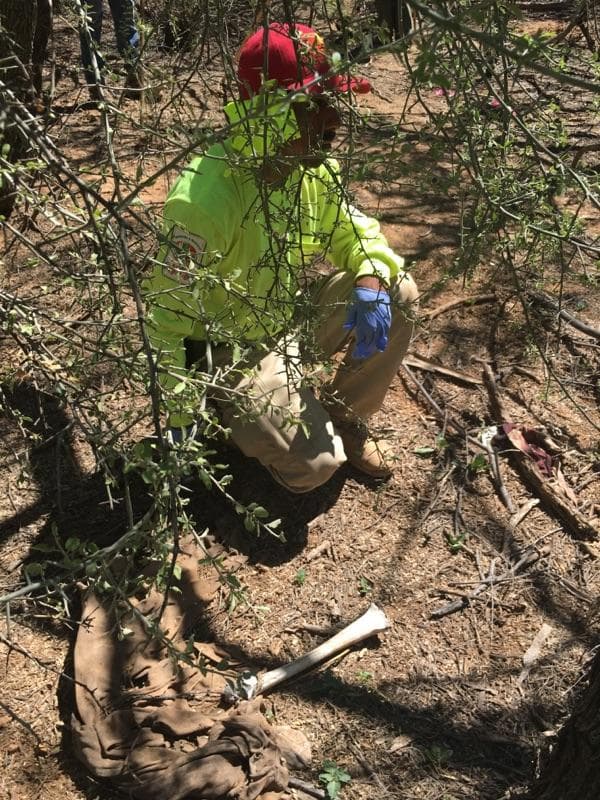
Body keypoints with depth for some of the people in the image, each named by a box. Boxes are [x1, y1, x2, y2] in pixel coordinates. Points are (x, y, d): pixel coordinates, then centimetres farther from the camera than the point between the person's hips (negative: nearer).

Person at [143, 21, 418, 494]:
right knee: (314, 464, -20)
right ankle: (246, 420, 14)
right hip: (232, 348, -7)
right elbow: (168, 314, -26)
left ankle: (345, 419, 9)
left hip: (296, 318, 7)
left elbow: (357, 234, 3)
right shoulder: (207, 197, -31)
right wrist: (178, 417, -19)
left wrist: (369, 282, -23)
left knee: (399, 294, -11)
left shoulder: (314, 168, -9)